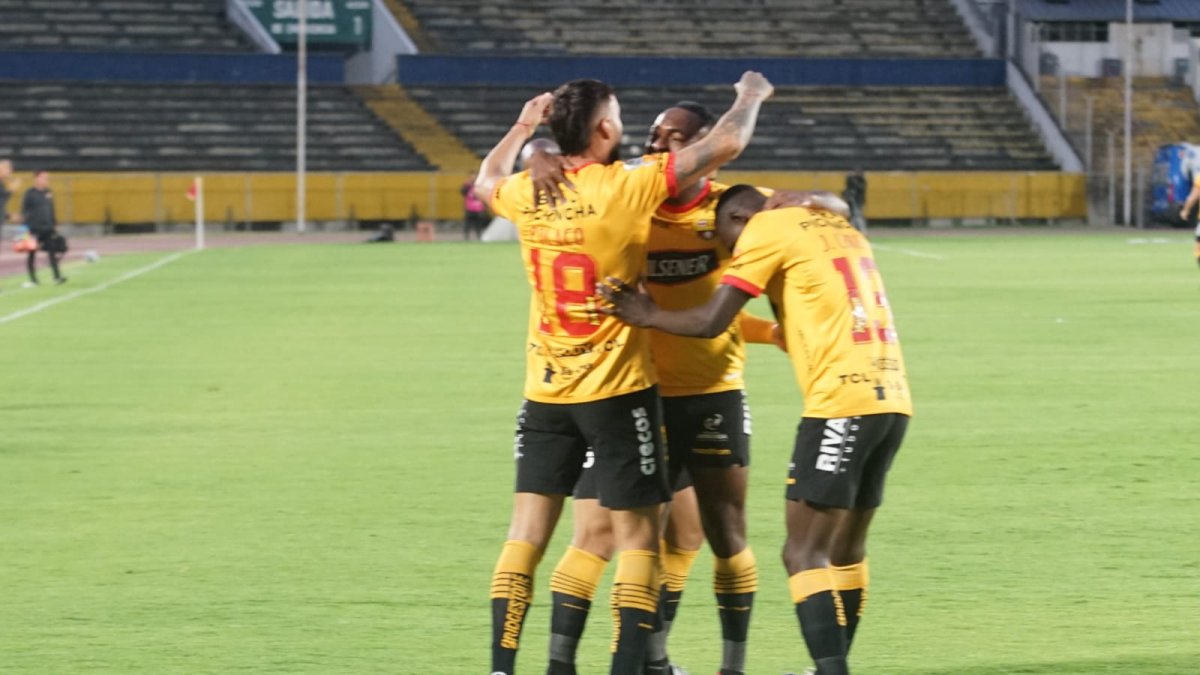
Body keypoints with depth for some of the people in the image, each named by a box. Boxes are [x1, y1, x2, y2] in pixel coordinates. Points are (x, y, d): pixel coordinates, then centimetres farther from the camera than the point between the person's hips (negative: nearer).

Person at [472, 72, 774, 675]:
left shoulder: (526, 194, 0)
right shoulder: (627, 186, -14)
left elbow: (486, 179, 26)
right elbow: (726, 145, -10)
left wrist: (523, 127, 39)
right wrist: (750, 98, 9)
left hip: (545, 392, 5)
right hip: (618, 392, -5)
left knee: (527, 533, 6)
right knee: (637, 535, 2)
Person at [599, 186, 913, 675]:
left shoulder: (766, 229, -1)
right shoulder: (840, 229, 21)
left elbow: (710, 322, -4)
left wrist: (647, 316, 8)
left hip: (842, 402, -8)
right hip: (893, 400, 8)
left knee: (804, 554, -7)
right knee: (845, 549, 17)